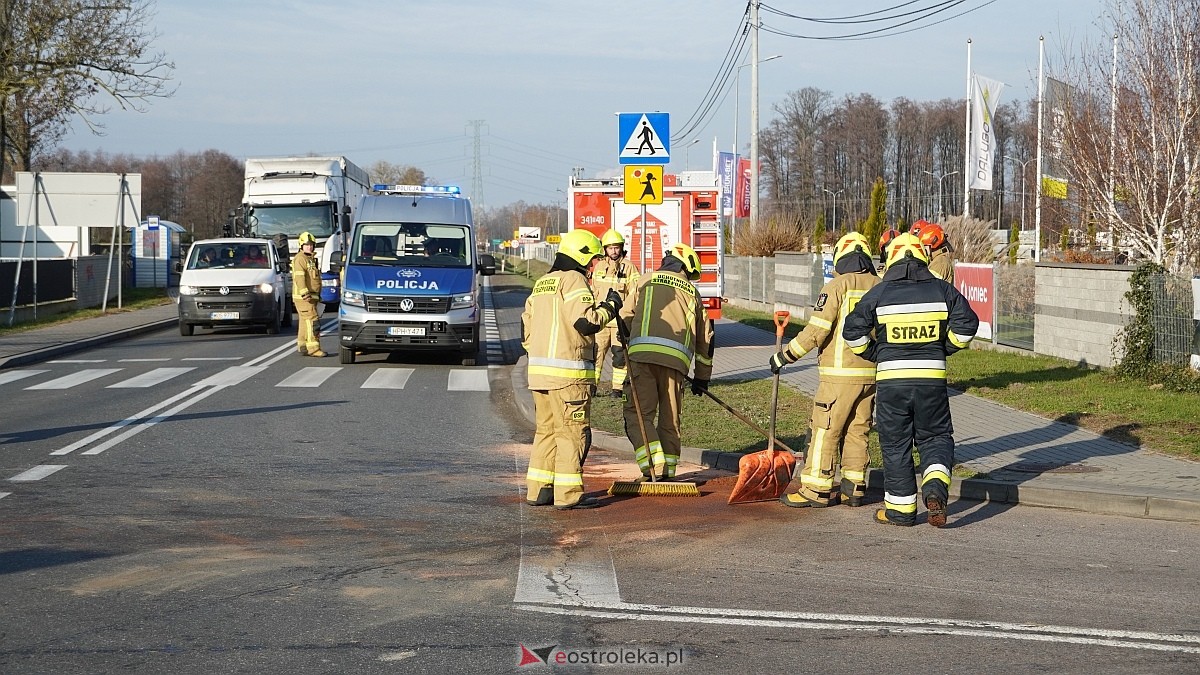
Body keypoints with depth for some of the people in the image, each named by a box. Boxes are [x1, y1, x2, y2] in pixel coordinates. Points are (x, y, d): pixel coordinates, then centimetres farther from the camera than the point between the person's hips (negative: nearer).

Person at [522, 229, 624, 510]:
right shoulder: (573, 280, -8)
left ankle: (538, 490, 15)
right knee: (572, 433, -4)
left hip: (539, 370, 9)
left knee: (546, 430, 14)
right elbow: (585, 321, -20)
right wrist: (609, 307, -4)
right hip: (568, 374, -9)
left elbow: (526, 330, 20)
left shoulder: (541, 284, 19)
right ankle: (568, 494, -4)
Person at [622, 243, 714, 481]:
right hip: (676, 359, 2)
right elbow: (705, 336, 26)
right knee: (669, 419, 13)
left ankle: (653, 466, -15)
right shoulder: (692, 292, 24)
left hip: (642, 354, -2)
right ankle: (667, 472, 15)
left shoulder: (645, 282, 18)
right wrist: (702, 377, 34)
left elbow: (625, 319, 11)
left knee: (638, 412, 0)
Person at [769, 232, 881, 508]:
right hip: (872, 374, 6)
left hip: (840, 373, -6)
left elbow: (816, 331, -14)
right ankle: (854, 487, 17)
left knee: (825, 430, 0)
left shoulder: (838, 286, -9)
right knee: (857, 431, 14)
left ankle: (816, 489, 1)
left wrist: (785, 356, -6)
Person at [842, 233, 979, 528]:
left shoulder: (879, 293, -2)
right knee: (935, 437, 14)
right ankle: (935, 486, -12)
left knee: (895, 443, 9)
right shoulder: (941, 290, 2)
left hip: (891, 379, -1)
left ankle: (901, 508, 13)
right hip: (932, 378, 1)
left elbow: (853, 331, -2)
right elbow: (967, 323, 1)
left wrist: (875, 355, 13)